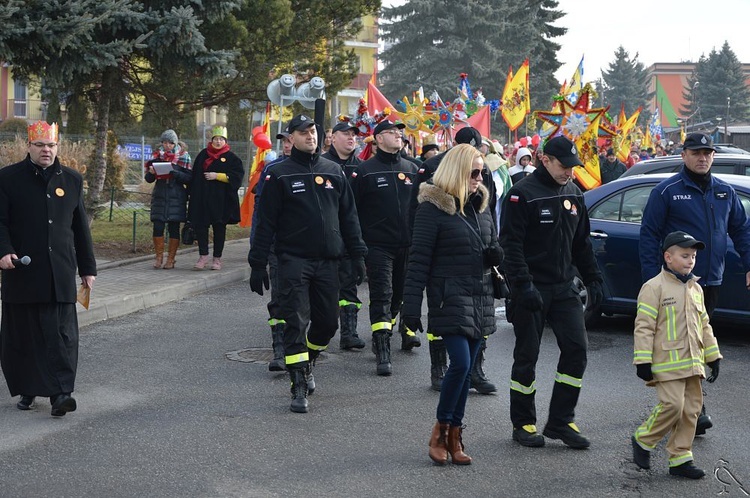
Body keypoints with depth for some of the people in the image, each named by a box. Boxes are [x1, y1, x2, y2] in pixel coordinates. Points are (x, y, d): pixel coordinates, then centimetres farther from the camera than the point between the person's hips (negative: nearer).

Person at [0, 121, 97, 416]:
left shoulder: (72, 180, 11)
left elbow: (81, 227, 14)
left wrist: (87, 268, 13)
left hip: (60, 274, 1)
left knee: (62, 334, -5)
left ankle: (60, 393, -5)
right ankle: (26, 390, 19)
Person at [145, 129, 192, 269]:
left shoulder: (183, 156, 3)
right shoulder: (157, 155, 9)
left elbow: (189, 178, -4)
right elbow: (148, 179, 10)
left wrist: (174, 172, -19)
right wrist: (151, 172, -13)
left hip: (176, 197, -2)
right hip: (159, 195, 2)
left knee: (174, 228, 0)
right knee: (158, 227, -5)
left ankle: (170, 259, 8)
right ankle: (159, 257, 7)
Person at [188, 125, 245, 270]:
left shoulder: (231, 157, 0)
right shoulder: (203, 155, 11)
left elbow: (238, 175, -10)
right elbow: (195, 175, 15)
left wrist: (217, 176, -15)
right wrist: (192, 192, 8)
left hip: (220, 200, -3)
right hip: (201, 198, 3)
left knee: (219, 228, 4)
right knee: (200, 226, 0)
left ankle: (217, 258, 12)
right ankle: (203, 255, 10)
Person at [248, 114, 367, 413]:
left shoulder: (333, 172, 11)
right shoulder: (280, 174, -1)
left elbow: (349, 216, 15)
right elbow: (266, 222, -2)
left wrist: (357, 254, 10)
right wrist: (258, 264, -5)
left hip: (327, 261, 4)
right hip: (293, 261, -4)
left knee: (328, 322, 8)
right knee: (296, 323, -6)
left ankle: (307, 363, 36)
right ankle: (299, 388, -1)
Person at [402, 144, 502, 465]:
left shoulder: (480, 204, 14)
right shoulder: (433, 207, -8)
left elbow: (493, 245, 26)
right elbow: (419, 258, -10)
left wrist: (496, 254, 0)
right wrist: (411, 305, -13)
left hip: (480, 296, 7)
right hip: (450, 297, -7)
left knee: (466, 368, 7)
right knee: (460, 363, -15)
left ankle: (454, 436, 15)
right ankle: (441, 430, 3)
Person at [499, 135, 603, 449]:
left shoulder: (573, 194, 11)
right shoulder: (523, 194, -10)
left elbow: (581, 243, 19)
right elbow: (511, 244, -15)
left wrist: (593, 278, 12)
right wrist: (524, 285, -22)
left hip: (564, 288, 6)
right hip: (531, 289, -6)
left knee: (576, 349, -1)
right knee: (527, 356, 3)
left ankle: (561, 421, 9)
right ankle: (523, 424, 16)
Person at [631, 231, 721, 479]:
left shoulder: (695, 289, 15)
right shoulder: (654, 287, -8)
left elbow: (704, 325, 22)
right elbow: (644, 326, -10)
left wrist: (713, 356, 18)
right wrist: (643, 361, -14)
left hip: (692, 363, 7)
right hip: (667, 363, -7)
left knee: (691, 408, 6)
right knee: (673, 405, -14)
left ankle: (680, 458, 14)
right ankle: (642, 441, 8)